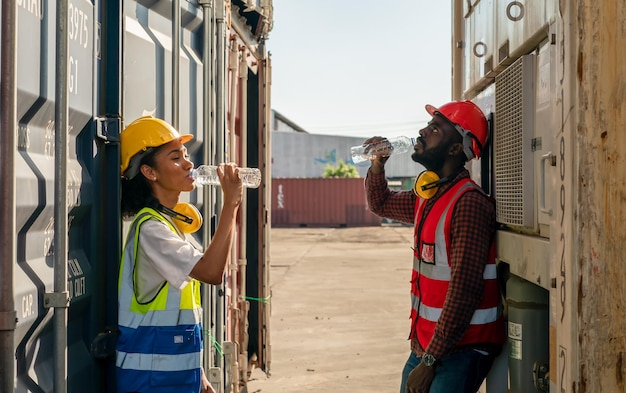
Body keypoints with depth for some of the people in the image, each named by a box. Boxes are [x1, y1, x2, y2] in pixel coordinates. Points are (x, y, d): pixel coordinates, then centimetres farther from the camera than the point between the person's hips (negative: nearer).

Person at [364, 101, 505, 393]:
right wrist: (377, 164, 6)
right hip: (425, 344, 8)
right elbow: (381, 204, 27)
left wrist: (429, 361, -21)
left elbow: (464, 292, -24)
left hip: (461, 350, -8)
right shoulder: (427, 194, 7)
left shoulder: (468, 204, -21)